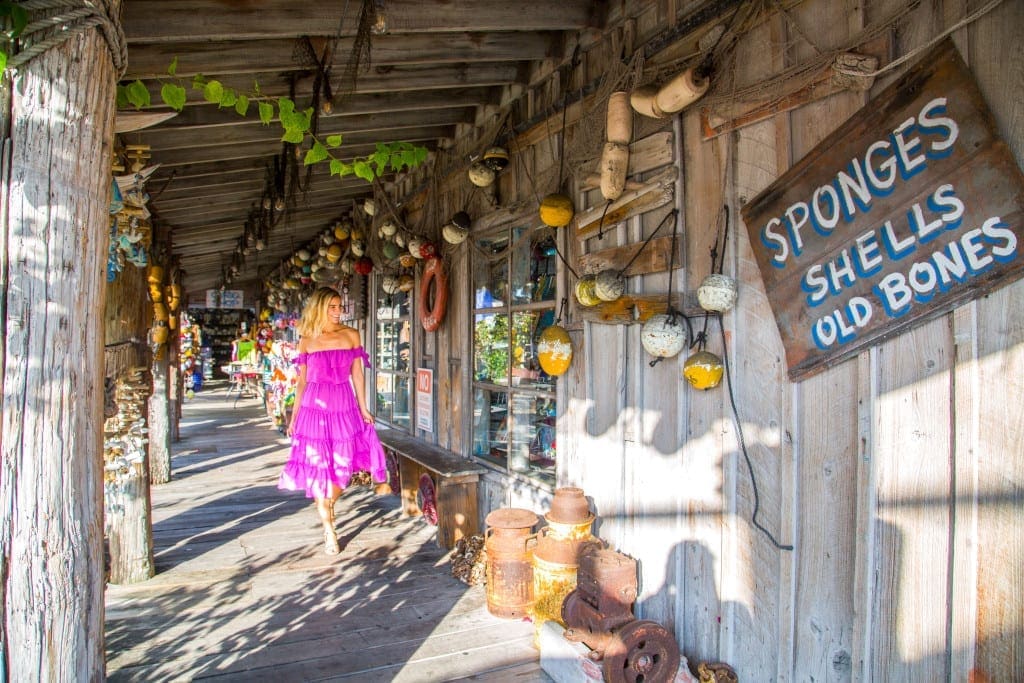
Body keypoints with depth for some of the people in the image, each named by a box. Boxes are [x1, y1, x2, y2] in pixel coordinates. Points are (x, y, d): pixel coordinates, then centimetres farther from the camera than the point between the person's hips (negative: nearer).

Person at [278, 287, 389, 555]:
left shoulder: (351, 335, 4)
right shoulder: (306, 340, 4)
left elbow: (357, 374, 7)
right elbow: (302, 380, 8)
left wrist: (363, 407, 5)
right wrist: (294, 414, 7)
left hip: (344, 407, 1)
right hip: (314, 407, -1)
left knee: (341, 464, 6)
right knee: (317, 467, 0)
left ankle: (327, 509, 34)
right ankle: (329, 531, 11)